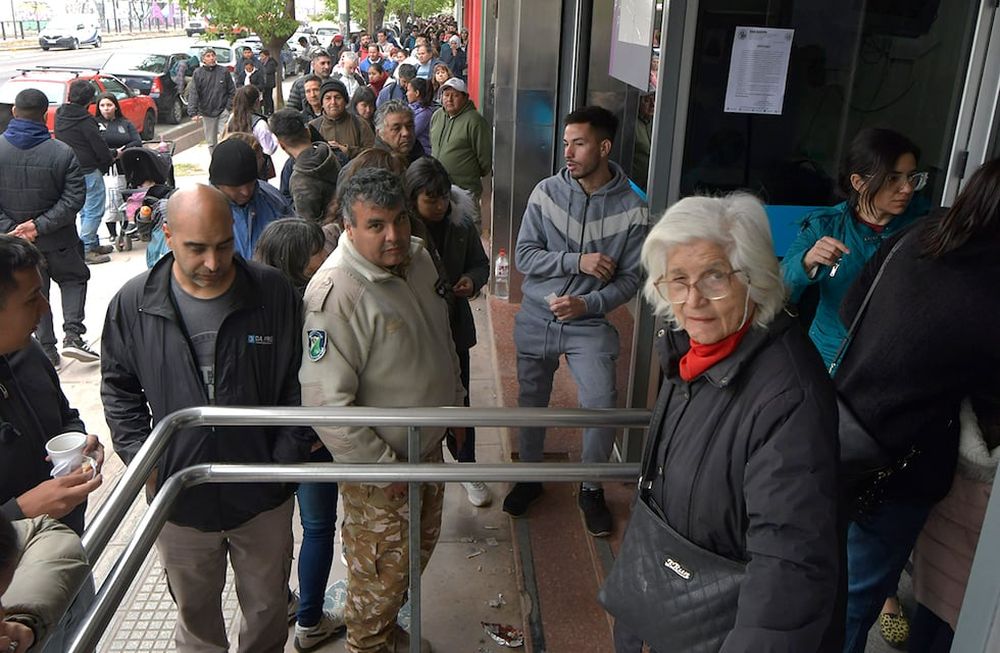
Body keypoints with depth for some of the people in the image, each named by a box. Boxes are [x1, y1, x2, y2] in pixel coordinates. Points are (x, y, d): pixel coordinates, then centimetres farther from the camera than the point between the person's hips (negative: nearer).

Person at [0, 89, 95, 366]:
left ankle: (46, 349, 16)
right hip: (59, 239, -2)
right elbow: (74, 198, -18)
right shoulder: (62, 152, -16)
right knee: (74, 279, 19)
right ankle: (73, 334, 4)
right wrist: (40, 225, -17)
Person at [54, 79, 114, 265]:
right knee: (94, 211, -2)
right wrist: (110, 159, 6)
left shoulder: (59, 116, 7)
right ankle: (85, 249, -3)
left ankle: (93, 244, 26)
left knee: (85, 211, 18)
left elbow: (61, 142, 15)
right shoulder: (85, 120, -18)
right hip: (89, 171, -9)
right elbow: (100, 147, -15)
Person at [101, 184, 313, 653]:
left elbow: (298, 382, -4)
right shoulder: (133, 304, -9)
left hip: (263, 495, 0)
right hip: (178, 497, 1)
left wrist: (288, 456, -8)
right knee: (195, 614, 23)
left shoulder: (275, 293, -12)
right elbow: (120, 389, 4)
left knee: (267, 609, 21)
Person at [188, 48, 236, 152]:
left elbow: (232, 91, 4)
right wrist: (193, 112, -16)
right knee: (211, 142, 10)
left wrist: (229, 107, -6)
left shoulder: (223, 71, 0)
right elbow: (193, 94, -7)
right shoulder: (198, 73, -2)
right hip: (207, 113, 1)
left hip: (223, 111, -1)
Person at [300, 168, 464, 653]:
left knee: (419, 546, 25)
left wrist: (455, 402, 18)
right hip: (379, 466, -8)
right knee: (382, 571, 10)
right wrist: (380, 465, -23)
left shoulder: (419, 257, -3)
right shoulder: (336, 293, -29)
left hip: (428, 446, 8)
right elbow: (326, 400, -29)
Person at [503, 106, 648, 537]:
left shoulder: (632, 210, -9)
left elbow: (630, 279, -6)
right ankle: (529, 477, 38)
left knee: (602, 408, -9)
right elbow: (523, 256, -8)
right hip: (536, 318, 2)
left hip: (589, 324, -2)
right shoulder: (547, 192, -6)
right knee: (531, 402, 14)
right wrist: (577, 261, -20)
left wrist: (587, 303, -21)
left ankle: (591, 489, 18)